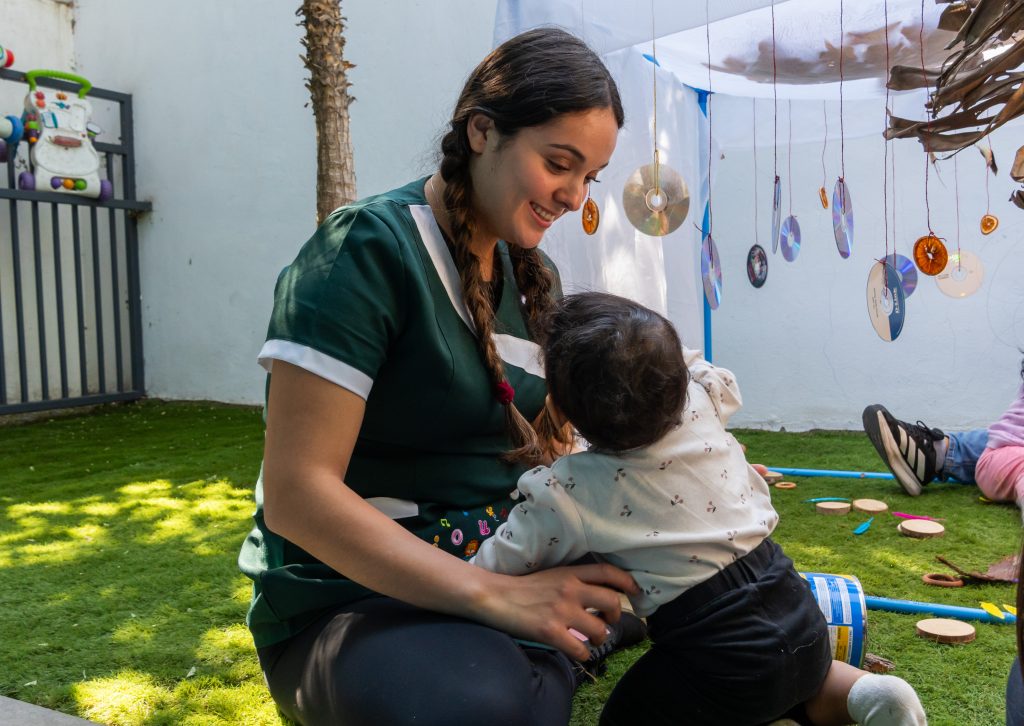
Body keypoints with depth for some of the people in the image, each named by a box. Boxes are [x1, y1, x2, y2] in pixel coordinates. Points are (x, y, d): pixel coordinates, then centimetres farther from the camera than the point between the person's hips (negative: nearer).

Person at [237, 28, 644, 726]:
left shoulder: (534, 277, 7)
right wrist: (495, 596, -28)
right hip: (345, 598, -7)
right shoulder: (369, 248, -16)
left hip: (498, 569, 8)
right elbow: (296, 492, -22)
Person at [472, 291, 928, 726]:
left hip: (719, 655, -7)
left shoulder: (563, 494, -16)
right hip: (798, 613, 7)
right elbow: (721, 380, 22)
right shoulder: (700, 404, -4)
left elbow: (488, 574, -7)